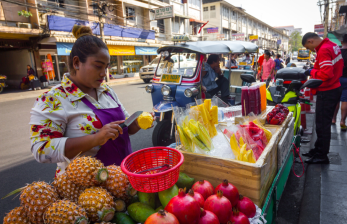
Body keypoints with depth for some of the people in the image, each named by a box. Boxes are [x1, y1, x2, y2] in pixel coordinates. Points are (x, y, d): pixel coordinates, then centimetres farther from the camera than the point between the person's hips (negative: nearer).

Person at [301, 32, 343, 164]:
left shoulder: (324, 50, -20)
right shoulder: (332, 46, 11)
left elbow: (326, 74, -28)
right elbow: (338, 66, 19)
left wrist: (312, 72, -11)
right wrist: (315, 70, 10)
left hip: (327, 93, -10)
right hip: (334, 88, 10)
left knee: (322, 124, -1)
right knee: (323, 122, 18)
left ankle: (322, 156, 10)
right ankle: (318, 149, 30)